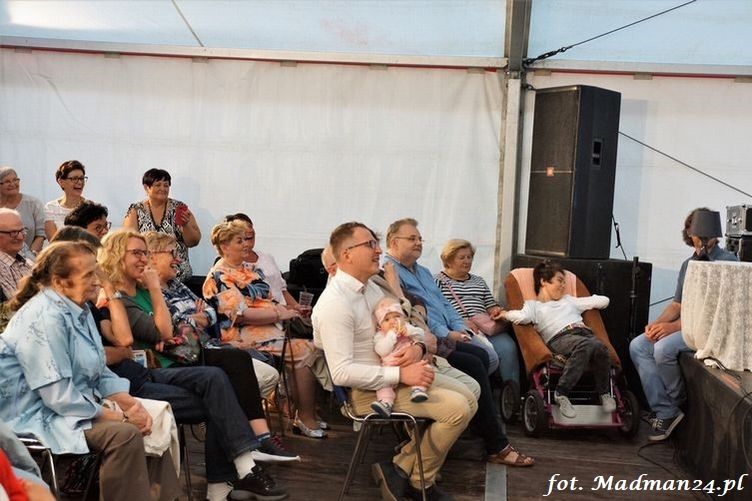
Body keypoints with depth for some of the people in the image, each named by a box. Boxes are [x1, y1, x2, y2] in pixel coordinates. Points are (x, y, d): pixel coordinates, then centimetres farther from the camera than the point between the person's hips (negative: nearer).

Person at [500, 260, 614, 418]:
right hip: (560, 337, -4)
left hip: (584, 332, 4)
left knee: (600, 347, -34)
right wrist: (506, 314, 14)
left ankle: (604, 392, -12)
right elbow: (522, 317, -1)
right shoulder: (533, 304, 24)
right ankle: (561, 393, -34)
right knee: (586, 345, -39)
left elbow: (604, 301, 34)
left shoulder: (569, 300, 37)